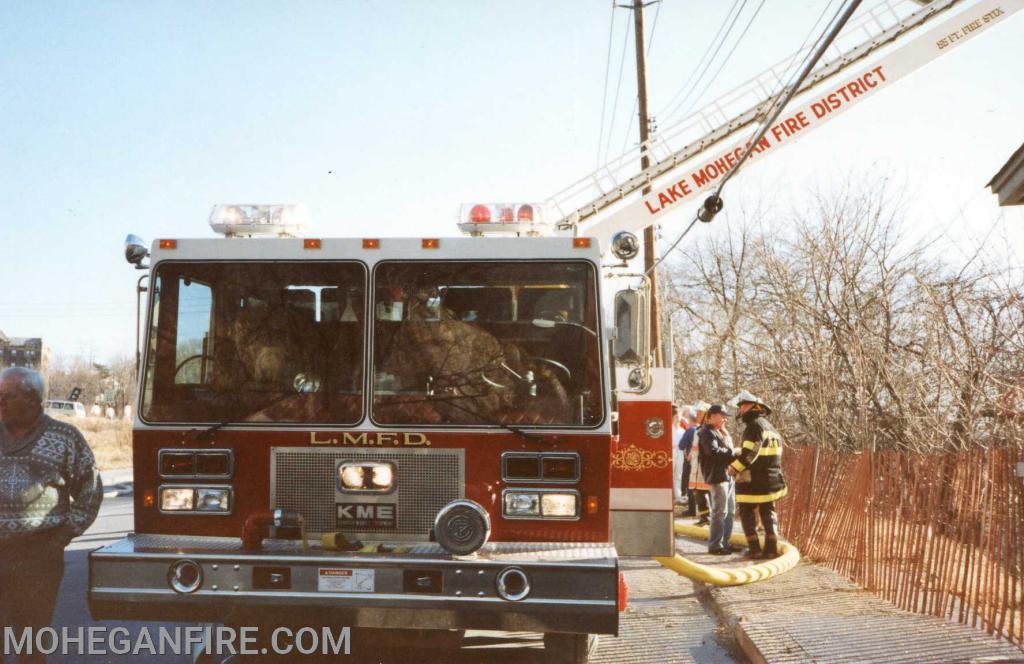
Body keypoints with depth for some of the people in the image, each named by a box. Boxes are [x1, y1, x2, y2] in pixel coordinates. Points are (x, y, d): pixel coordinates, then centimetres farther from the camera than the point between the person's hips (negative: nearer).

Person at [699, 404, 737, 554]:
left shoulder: (720, 432, 22)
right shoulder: (708, 433, -11)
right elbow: (714, 452, -26)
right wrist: (733, 453, -21)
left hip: (728, 475, 10)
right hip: (717, 477, -10)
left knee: (730, 512, 15)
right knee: (720, 512, -8)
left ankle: (724, 542, 23)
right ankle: (714, 545, -2)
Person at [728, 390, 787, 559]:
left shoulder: (755, 425, -14)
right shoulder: (768, 425, 16)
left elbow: (750, 452, -22)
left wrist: (735, 467, -11)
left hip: (754, 480, -9)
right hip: (771, 479, 9)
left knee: (747, 513, 1)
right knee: (768, 513, 14)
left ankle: (754, 549, -1)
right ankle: (771, 549, 15)